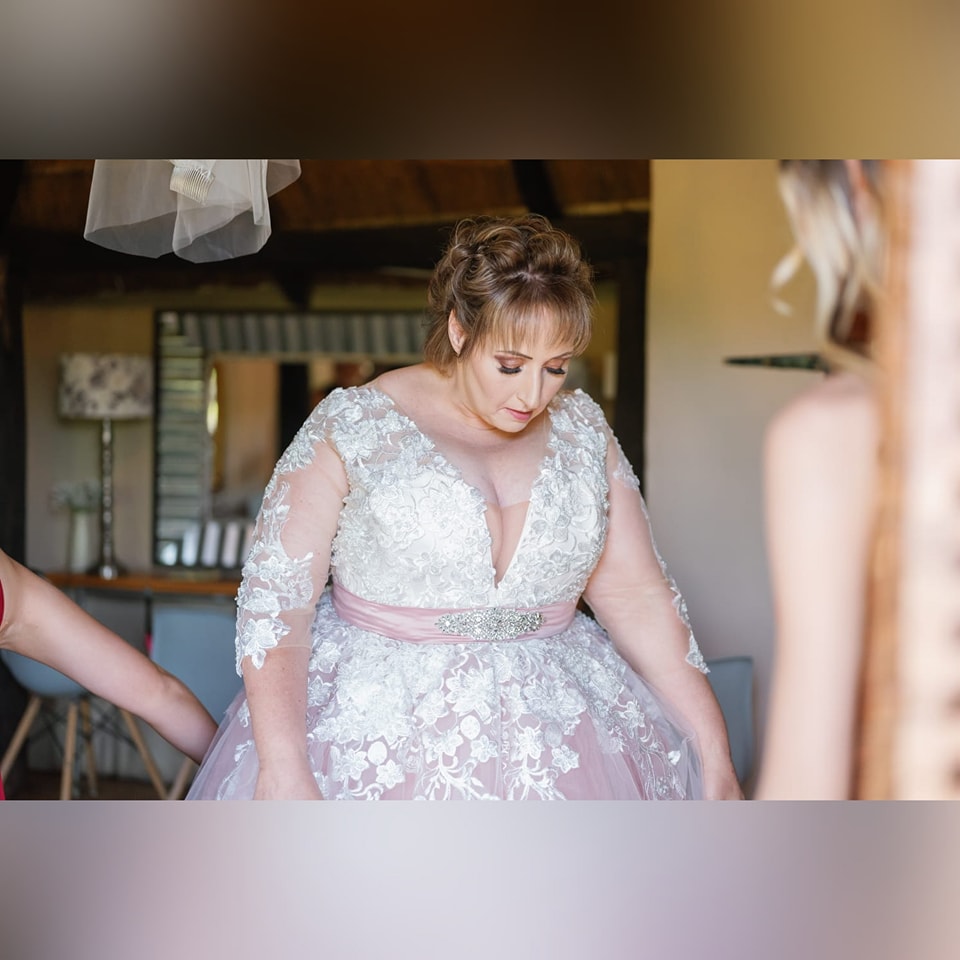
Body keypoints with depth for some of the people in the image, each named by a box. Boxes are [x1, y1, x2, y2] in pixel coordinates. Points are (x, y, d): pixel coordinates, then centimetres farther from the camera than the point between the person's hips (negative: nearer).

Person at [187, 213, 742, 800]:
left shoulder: (580, 428, 5)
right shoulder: (348, 431, -6)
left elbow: (637, 595, 4)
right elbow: (276, 598, -10)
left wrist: (716, 758, -3)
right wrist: (282, 772, -22)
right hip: (375, 739, -3)